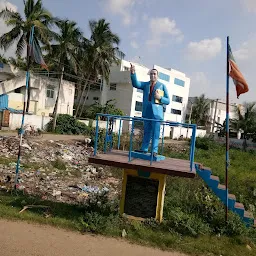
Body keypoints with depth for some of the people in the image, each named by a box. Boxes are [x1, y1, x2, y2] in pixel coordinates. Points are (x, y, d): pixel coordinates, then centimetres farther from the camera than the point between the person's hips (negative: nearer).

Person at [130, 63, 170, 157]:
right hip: (146, 112, 3)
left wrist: (160, 97, -14)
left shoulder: (162, 86, 6)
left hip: (156, 112, -3)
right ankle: (144, 149, 19)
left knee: (155, 132, -4)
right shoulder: (145, 84, 13)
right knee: (147, 131, 11)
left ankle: (154, 151, 0)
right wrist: (133, 73, -20)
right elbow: (135, 84, -5)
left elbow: (167, 101, 5)